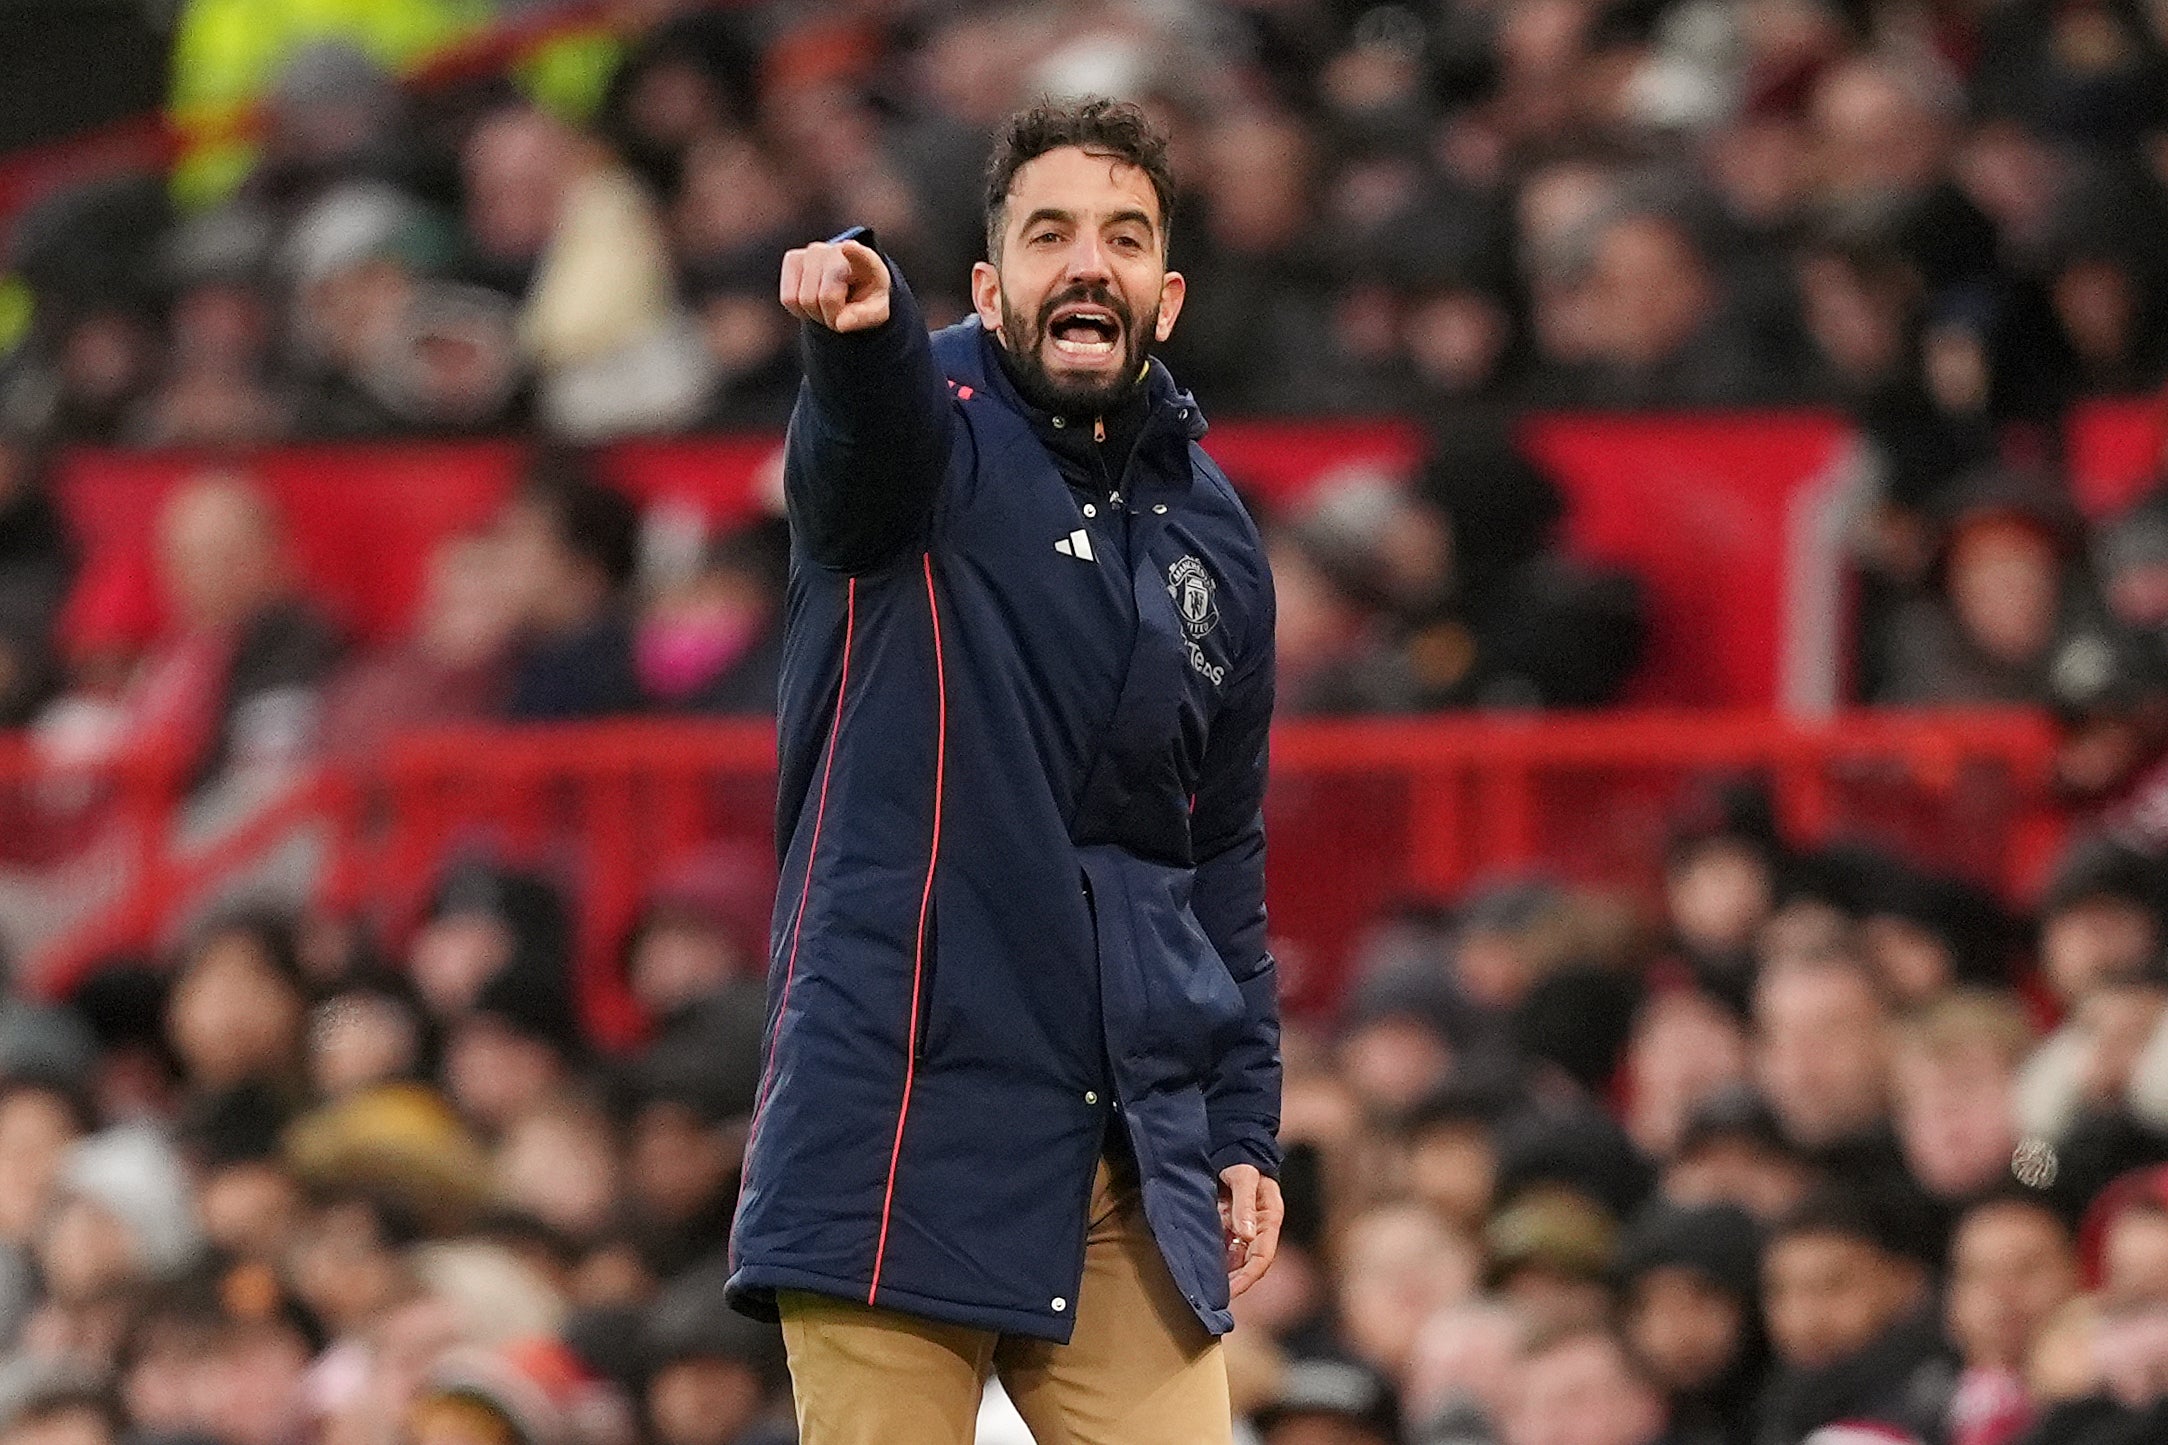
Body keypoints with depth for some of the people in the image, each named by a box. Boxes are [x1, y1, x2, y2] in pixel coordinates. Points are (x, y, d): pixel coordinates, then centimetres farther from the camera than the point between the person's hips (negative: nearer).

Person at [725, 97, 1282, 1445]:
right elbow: (872, 437, -27)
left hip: (1137, 1176, 5)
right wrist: (859, 329, -50)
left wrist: (1246, 1125, 14)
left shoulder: (1213, 533, 15)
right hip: (904, 1137, -5)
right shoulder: (929, 434, 0)